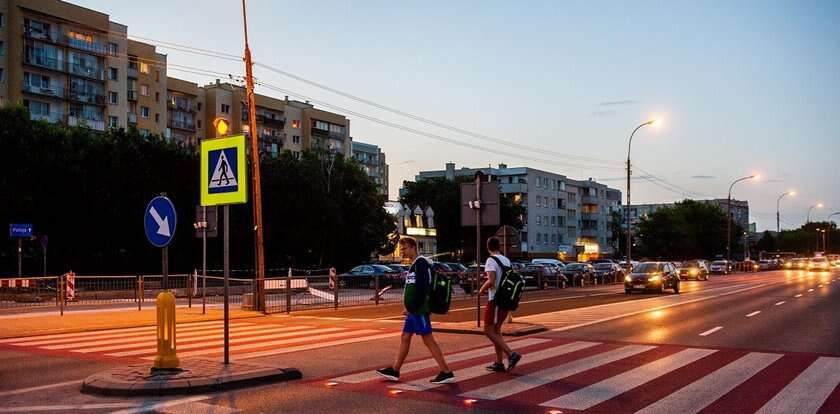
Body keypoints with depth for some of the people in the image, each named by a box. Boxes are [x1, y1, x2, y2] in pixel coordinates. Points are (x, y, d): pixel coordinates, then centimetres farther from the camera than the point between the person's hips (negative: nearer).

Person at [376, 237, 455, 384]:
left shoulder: (421, 263, -14)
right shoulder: (414, 264, 17)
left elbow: (421, 288, -22)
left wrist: (411, 308, -20)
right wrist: (409, 308, 15)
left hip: (419, 310, -10)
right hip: (414, 310, 10)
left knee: (428, 340, -7)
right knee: (405, 338, 14)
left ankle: (446, 373, -3)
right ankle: (394, 371, 22)